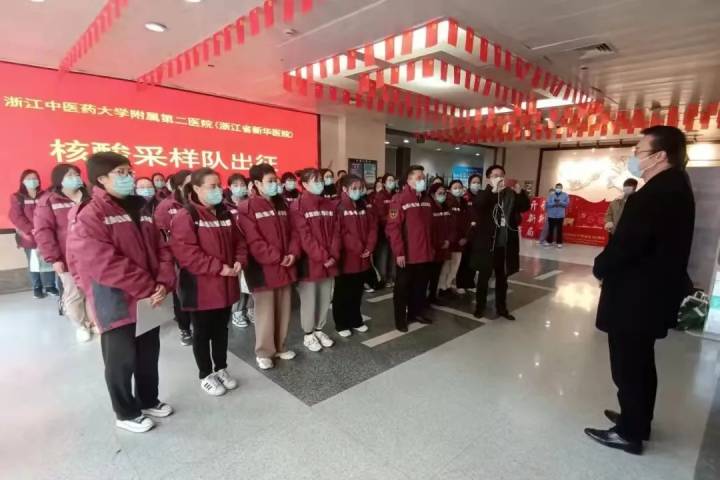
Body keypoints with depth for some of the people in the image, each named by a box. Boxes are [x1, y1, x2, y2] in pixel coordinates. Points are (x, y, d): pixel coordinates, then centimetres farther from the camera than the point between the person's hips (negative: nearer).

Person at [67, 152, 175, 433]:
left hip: (150, 300, 7)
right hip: (116, 303, -6)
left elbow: (161, 249, 6)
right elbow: (104, 264, -22)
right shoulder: (89, 216, -13)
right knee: (121, 360, 10)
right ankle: (126, 413, 30)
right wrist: (147, 288, -19)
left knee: (149, 355, 19)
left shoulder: (140, 210, 10)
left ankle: (148, 401, 39)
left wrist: (163, 284, -10)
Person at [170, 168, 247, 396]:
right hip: (200, 287, -6)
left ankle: (221, 369, 35)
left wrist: (239, 261, -7)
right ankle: (206, 375, 27)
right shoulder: (185, 216, -14)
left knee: (221, 329, 18)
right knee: (202, 332, 11)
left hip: (225, 285, 6)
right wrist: (218, 267, -24)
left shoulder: (225, 214, 9)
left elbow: (238, 241, 12)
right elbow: (185, 253, -22)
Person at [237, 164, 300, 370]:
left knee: (283, 310, 14)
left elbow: (292, 232, 11)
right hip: (263, 268, -6)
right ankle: (263, 352, 20)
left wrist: (293, 253, -6)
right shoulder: (247, 208, -8)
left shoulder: (282, 205, 12)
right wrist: (276, 258, -17)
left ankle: (280, 346, 30)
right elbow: (253, 241, -15)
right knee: (265, 312, 4)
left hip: (285, 267, 6)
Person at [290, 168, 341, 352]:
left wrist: (333, 256, -6)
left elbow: (336, 232, 6)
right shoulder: (298, 207, -9)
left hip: (329, 261, 6)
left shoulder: (330, 205, 9)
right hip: (309, 262, -6)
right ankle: (308, 335, 23)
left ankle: (319, 330, 32)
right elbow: (304, 236, -15)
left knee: (325, 299, 15)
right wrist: (323, 257, -17)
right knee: (309, 300, 6)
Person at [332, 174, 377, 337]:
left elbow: (372, 227, 8)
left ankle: (356, 321, 32)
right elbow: (340, 232, -18)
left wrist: (369, 248, -5)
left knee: (357, 293, 18)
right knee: (342, 294, 8)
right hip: (346, 258, -6)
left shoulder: (365, 206, 10)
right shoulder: (338, 207, -11)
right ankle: (341, 324, 21)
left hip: (363, 258, 6)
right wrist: (358, 248, -17)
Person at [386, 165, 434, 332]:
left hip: (425, 253, 7)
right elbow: (393, 228, -17)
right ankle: (400, 319, 20)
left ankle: (416, 313, 35)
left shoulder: (427, 200, 10)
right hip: (407, 255, -6)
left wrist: (432, 246, 16)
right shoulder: (399, 199, -12)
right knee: (403, 287, 7)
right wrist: (399, 252, -18)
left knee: (421, 285, 17)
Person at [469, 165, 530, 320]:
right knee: (484, 276, 7)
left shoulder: (511, 194, 5)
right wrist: (493, 190, -33)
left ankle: (501, 308, 28)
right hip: (486, 243, -3)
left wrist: (520, 192, -21)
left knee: (502, 278, 14)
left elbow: (525, 207, -3)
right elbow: (476, 205, -23)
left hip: (505, 244, 3)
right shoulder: (484, 195, -3)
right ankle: (480, 307, 21)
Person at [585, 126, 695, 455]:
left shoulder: (654, 194, -23)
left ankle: (630, 433, 23)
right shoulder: (676, 188, 9)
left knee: (628, 366, 6)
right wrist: (607, 266, 8)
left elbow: (625, 245, -26)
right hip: (653, 292, 10)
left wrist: (600, 268, -7)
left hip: (635, 297, -10)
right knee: (639, 363, 23)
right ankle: (638, 421, 40)